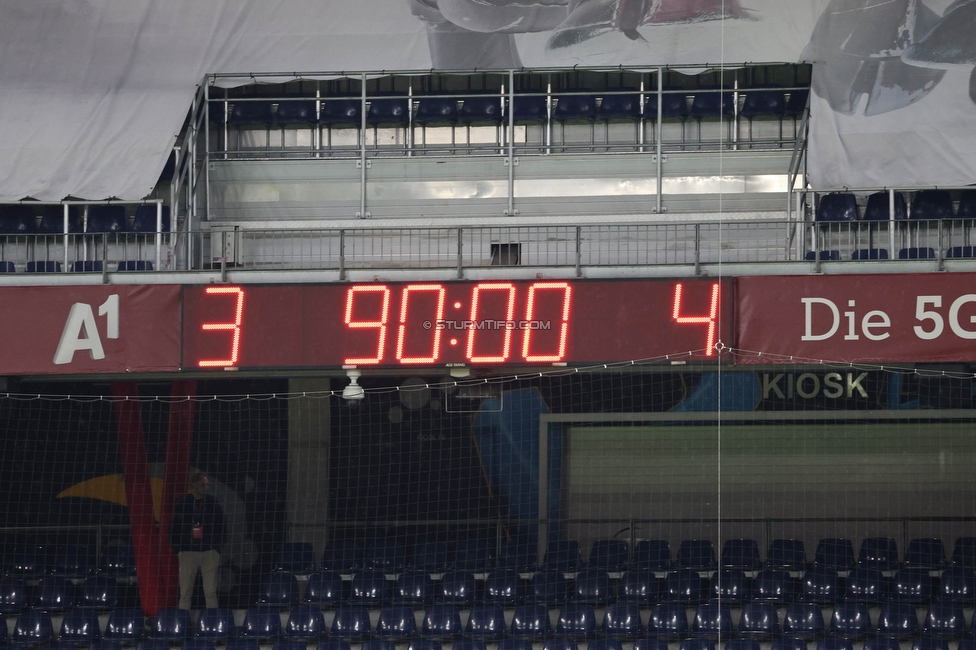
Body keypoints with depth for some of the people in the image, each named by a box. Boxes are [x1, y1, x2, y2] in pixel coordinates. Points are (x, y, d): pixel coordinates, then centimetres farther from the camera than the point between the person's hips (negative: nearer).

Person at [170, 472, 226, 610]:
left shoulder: (213, 504, 9)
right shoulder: (182, 504, 8)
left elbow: (221, 529, 12)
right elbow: (174, 529, 11)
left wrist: (217, 548, 1)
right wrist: (178, 548, 0)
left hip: (209, 552, 0)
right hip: (188, 551, 0)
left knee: (211, 593, -3)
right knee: (185, 594, -2)